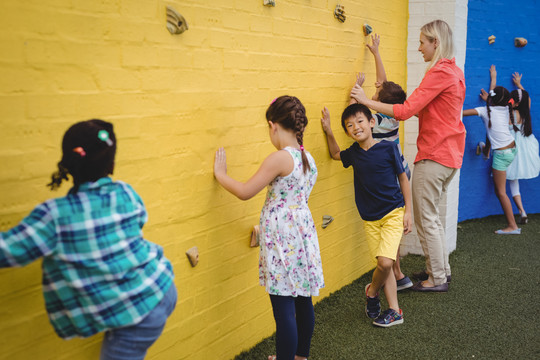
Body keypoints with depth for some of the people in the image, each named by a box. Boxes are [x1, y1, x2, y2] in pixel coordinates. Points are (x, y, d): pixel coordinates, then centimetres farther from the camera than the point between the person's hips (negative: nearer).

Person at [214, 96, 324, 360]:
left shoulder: (279, 158, -17)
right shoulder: (308, 158, 6)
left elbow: (244, 192, -13)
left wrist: (220, 174, 1)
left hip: (281, 238, -9)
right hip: (302, 230, 9)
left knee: (283, 307, -2)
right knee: (302, 300, 18)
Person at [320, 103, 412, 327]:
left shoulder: (388, 148, -10)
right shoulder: (353, 153, 2)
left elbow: (403, 178, -2)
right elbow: (335, 154, 24)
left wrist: (408, 211, -3)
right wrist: (328, 131, 7)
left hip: (393, 213, -4)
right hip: (369, 218, 4)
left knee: (385, 262, -15)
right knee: (384, 265, 6)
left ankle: (371, 291, 15)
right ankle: (394, 311, 18)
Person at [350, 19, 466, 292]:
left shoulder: (439, 73, -17)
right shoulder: (454, 71, 13)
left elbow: (406, 111, -22)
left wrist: (366, 101, -16)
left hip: (434, 156, -10)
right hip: (450, 154, 10)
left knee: (426, 219, 1)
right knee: (432, 215, 20)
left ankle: (437, 279, 11)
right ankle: (441, 268, 30)